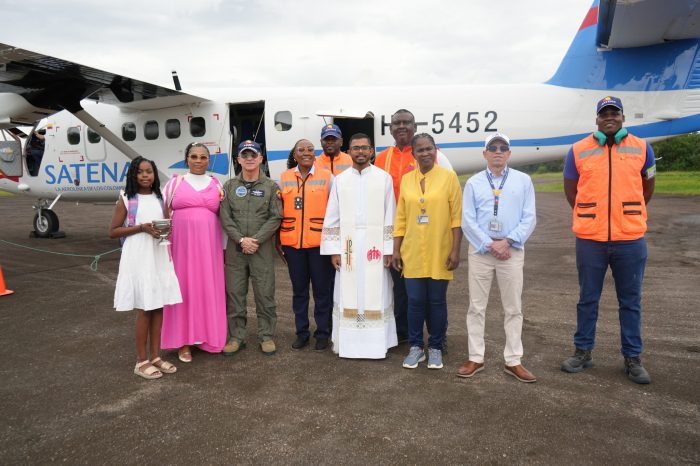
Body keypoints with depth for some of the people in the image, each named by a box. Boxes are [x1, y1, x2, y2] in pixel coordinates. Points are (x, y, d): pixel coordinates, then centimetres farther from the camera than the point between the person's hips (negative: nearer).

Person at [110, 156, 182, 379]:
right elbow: (113, 231, -4)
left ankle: (155, 356, 18)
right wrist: (141, 228, -16)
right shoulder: (126, 199, -2)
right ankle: (141, 361, 10)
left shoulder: (159, 199, 10)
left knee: (159, 306, 7)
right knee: (144, 308, -1)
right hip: (138, 258, -4)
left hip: (159, 256, 5)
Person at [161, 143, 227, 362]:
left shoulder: (216, 185, 10)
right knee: (183, 289, 1)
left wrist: (224, 246, 7)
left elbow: (222, 217, 10)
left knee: (208, 289, 4)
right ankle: (184, 341, 10)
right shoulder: (175, 183, 6)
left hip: (208, 246, 1)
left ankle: (208, 336, 17)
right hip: (181, 245, -1)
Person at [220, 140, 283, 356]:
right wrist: (241, 240, -10)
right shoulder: (230, 186, 9)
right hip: (235, 249, 2)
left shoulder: (271, 186, 4)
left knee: (265, 295, 2)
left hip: (263, 249, -2)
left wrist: (256, 240, -12)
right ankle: (236, 337, 18)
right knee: (235, 294, 6)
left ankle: (267, 336, 15)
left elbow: (275, 217, -3)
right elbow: (225, 217, 2)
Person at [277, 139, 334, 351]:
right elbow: (278, 211, 9)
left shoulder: (327, 177, 1)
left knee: (322, 290, 6)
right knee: (299, 290, 12)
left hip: (319, 242, -2)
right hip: (292, 244, 2)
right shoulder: (284, 179, 7)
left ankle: (323, 333, 20)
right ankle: (301, 332, 25)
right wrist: (277, 241, 6)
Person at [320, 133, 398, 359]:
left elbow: (390, 217, 1)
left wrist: (389, 250, -2)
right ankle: (348, 342, 15)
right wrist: (334, 250, 1)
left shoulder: (384, 178, 2)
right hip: (348, 246, 1)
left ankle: (376, 343, 13)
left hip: (374, 246, -1)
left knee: (375, 294, 2)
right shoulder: (340, 180, 7)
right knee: (347, 294, 3)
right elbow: (332, 218, 6)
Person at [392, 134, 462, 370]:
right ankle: (416, 347, 23)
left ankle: (435, 348, 23)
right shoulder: (406, 179, 6)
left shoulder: (449, 177, -3)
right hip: (412, 253, 2)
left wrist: (455, 250, -9)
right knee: (415, 301, 7)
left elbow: (457, 217, -5)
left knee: (437, 301, 8)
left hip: (439, 253, -2)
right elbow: (400, 218, 8)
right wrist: (396, 249, 5)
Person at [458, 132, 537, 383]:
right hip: (480, 251, 0)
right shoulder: (473, 183, 5)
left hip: (512, 251, 0)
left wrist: (507, 242, -13)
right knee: (477, 307, 5)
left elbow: (529, 218, -1)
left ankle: (513, 361, 17)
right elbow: (467, 220, -1)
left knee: (513, 308, 6)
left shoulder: (523, 180, 5)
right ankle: (475, 358, 16)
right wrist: (490, 245, -10)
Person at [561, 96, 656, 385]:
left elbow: (647, 186, 17)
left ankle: (632, 358, 22)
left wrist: (628, 216, 15)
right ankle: (583, 352, 24)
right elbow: (570, 189, 11)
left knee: (630, 302, 9)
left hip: (631, 239, 1)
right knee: (587, 300, 10)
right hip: (590, 240, 0)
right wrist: (590, 217, 9)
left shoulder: (641, 148, 5)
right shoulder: (578, 151, 2)